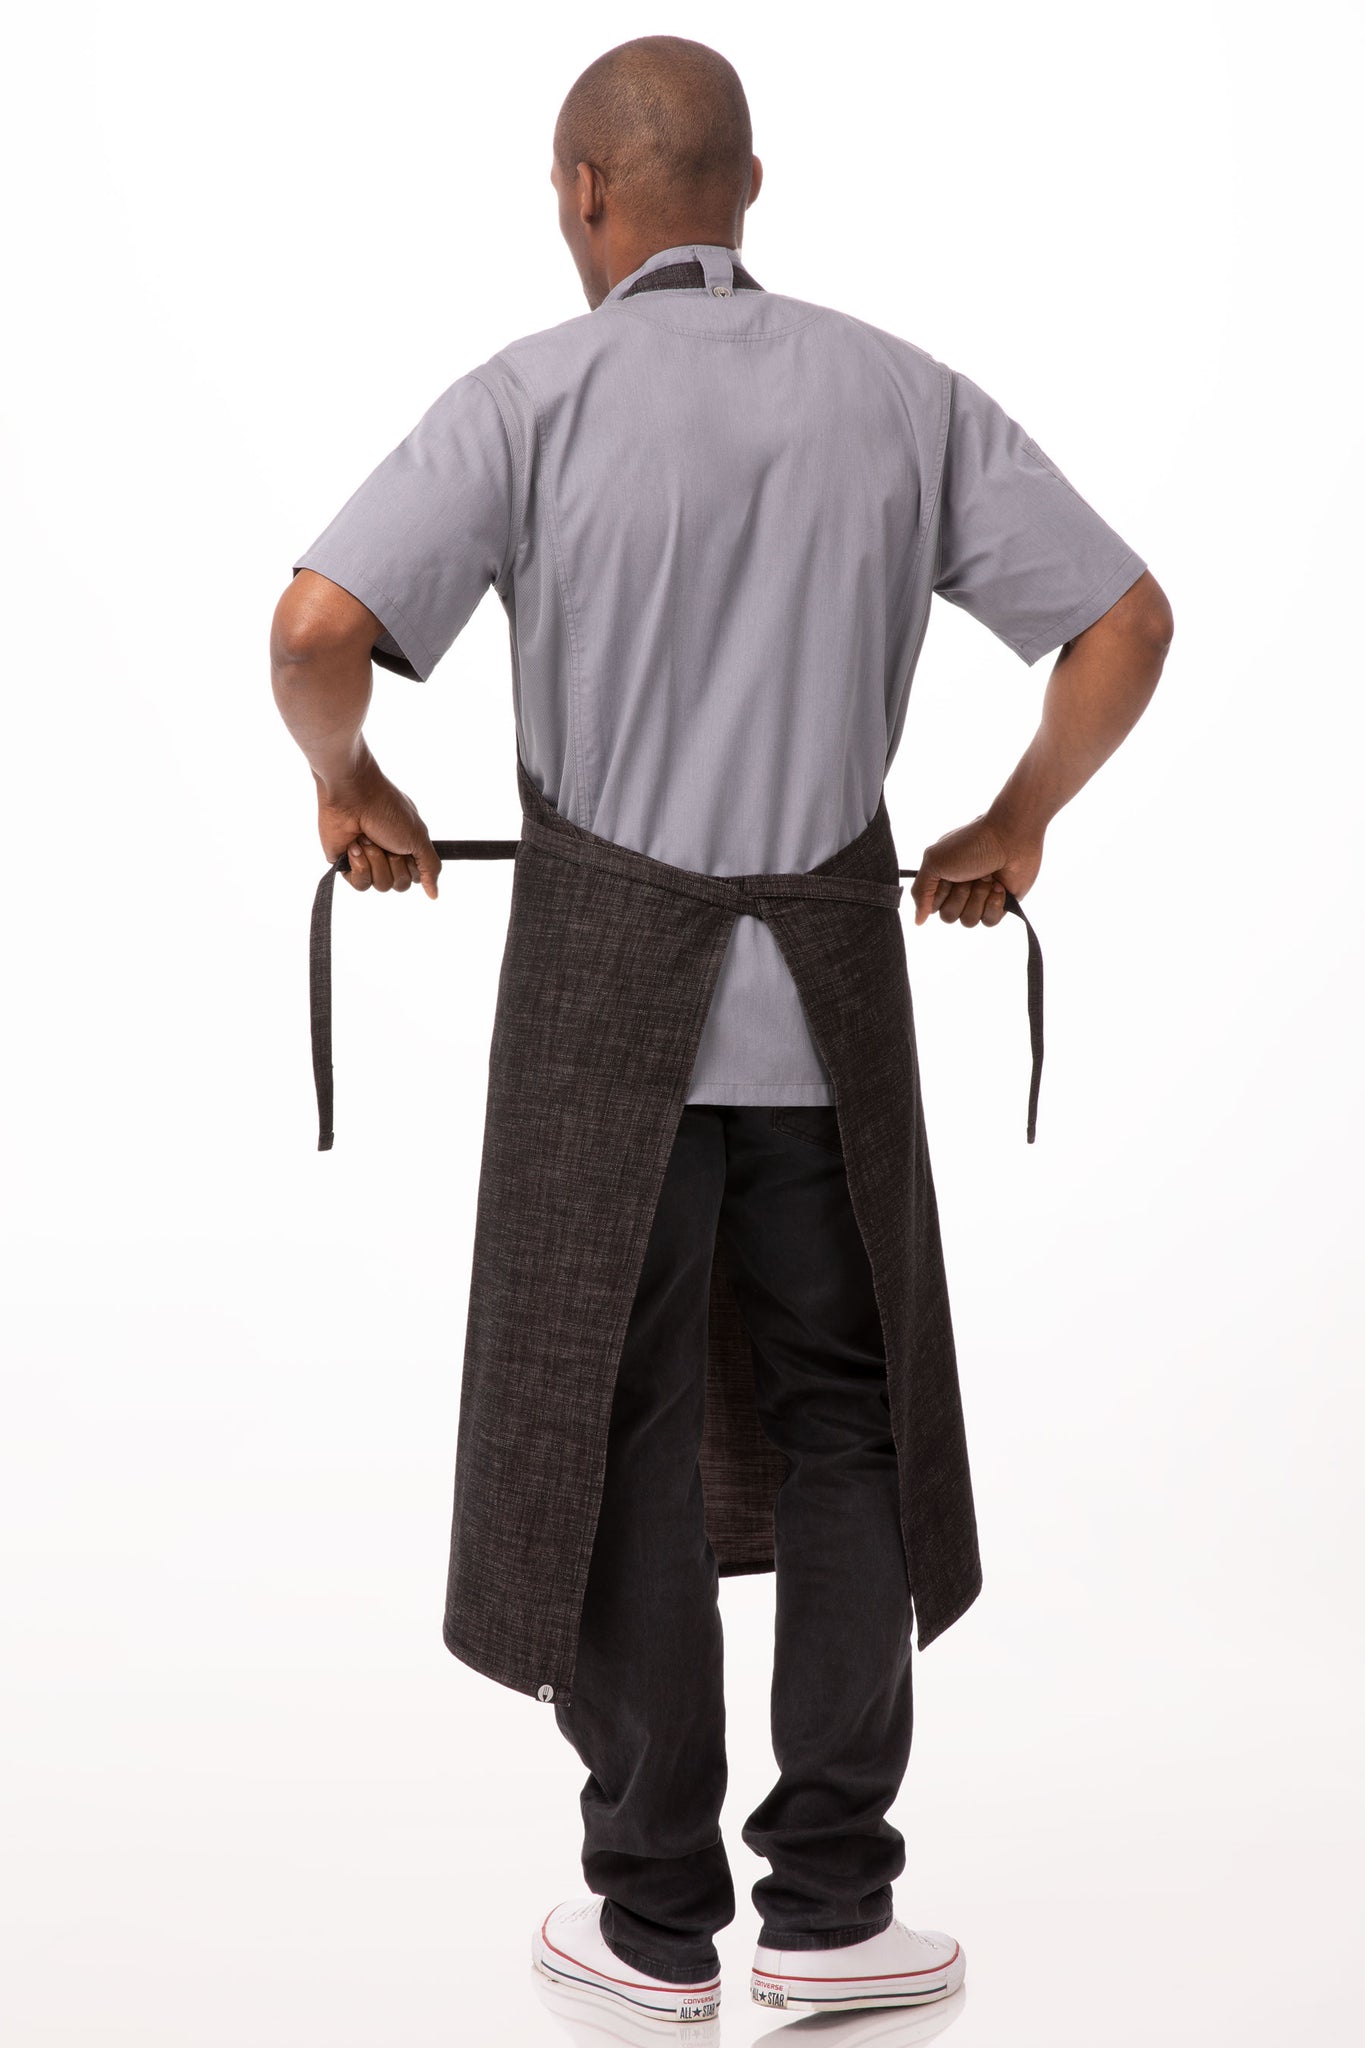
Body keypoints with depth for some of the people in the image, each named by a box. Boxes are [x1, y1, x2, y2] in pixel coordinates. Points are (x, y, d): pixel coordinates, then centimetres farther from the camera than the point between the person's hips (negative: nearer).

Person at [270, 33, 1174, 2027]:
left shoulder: (532, 397, -7)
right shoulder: (903, 391, 3)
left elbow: (316, 627, -19)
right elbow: (1130, 622, 1)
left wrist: (348, 781, 2)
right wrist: (1019, 821, 15)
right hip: (823, 1011, 2)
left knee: (625, 1448, 9)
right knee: (844, 1429, 14)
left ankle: (662, 1916, 17)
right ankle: (828, 1904, 13)